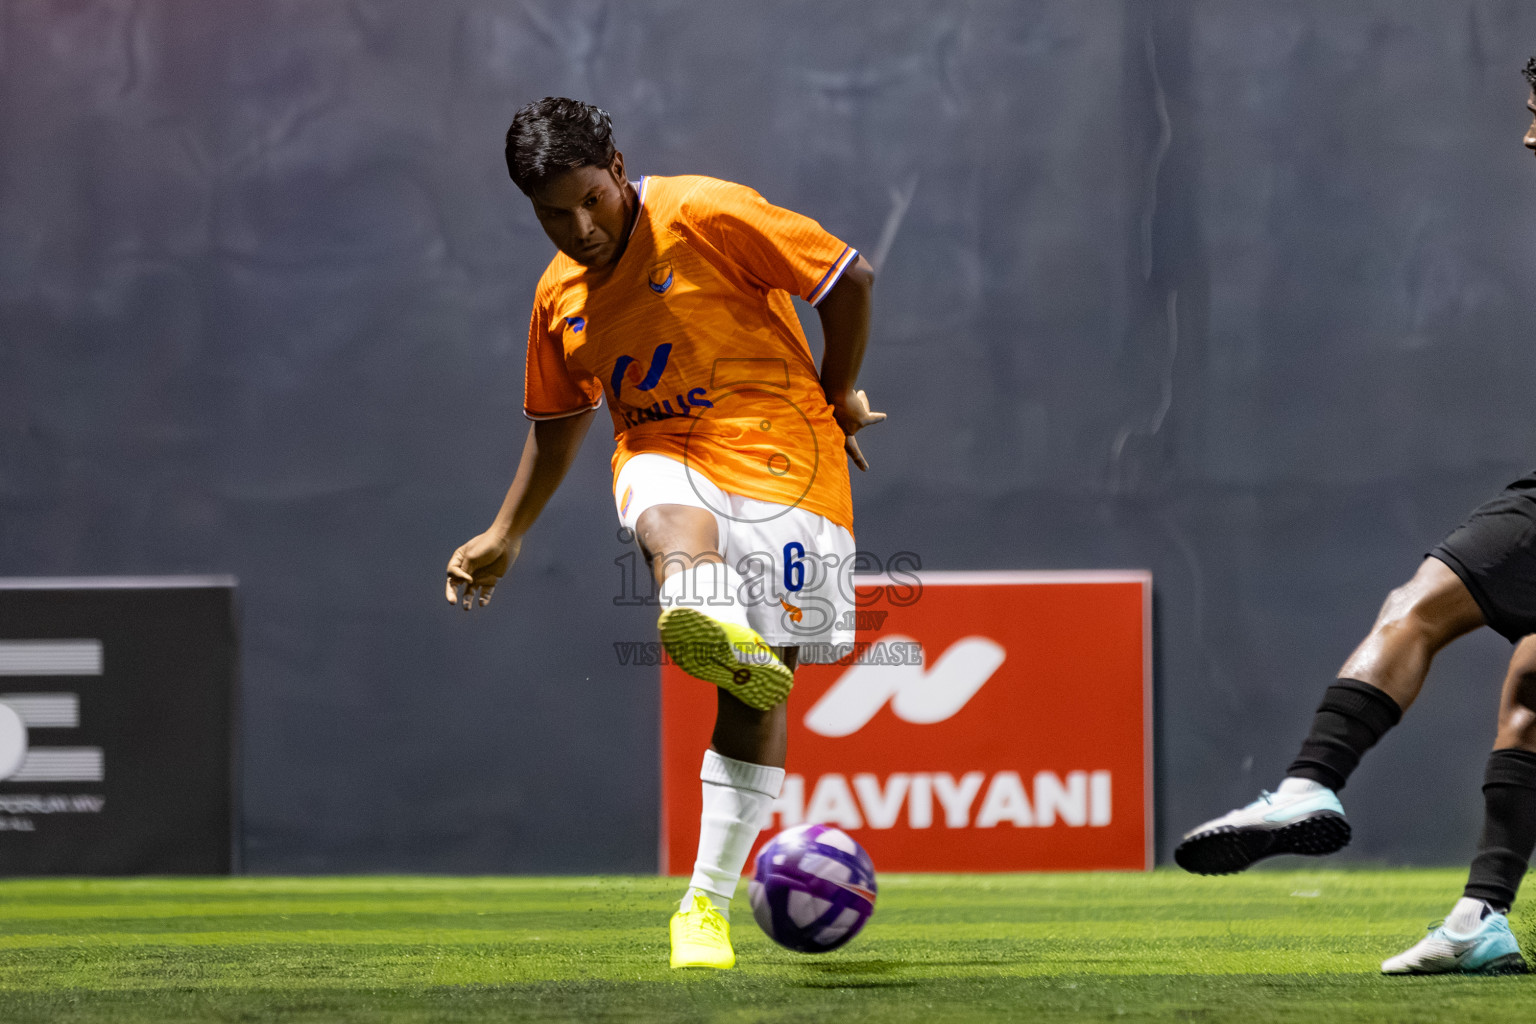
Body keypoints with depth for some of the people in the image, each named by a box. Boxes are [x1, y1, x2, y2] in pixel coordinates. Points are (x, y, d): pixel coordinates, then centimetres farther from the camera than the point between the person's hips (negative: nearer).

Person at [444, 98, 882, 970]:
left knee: (758, 689, -8)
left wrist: (836, 400, 4)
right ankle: (711, 629, -72)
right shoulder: (560, 297, 13)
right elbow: (559, 422, 29)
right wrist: (506, 536, 29)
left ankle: (708, 905, 0)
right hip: (661, 455, 3)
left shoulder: (706, 216, -7)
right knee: (667, 518, -37)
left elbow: (852, 278, -4)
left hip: (777, 455, -3)